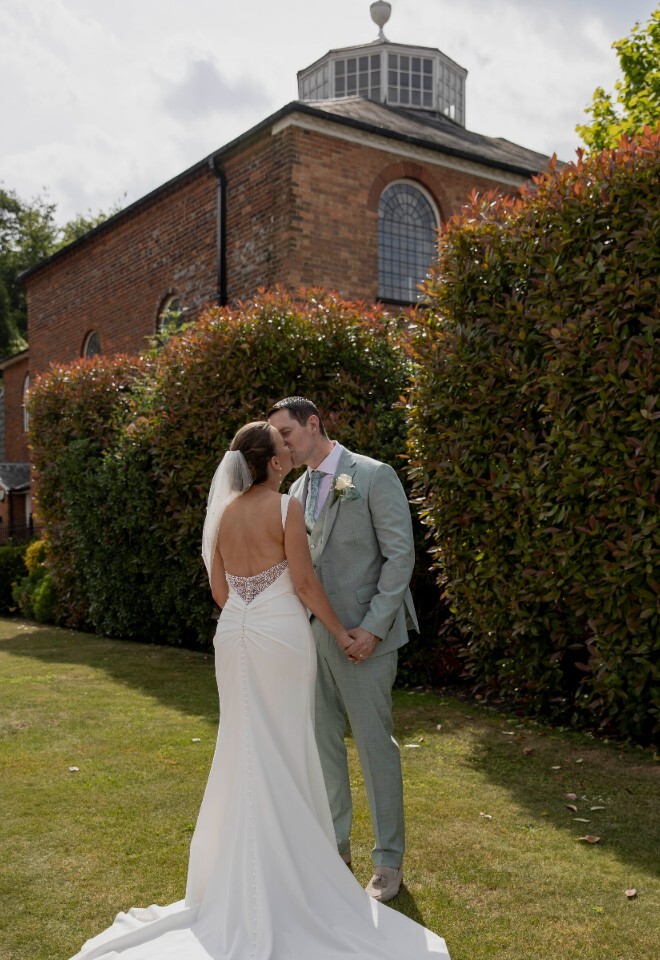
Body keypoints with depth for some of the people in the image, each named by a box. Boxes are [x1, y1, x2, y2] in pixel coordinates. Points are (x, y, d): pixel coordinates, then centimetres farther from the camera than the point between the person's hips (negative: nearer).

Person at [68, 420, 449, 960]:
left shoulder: (223, 511, 6)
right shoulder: (286, 506, -12)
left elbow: (219, 588, 10)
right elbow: (304, 582, -14)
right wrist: (340, 633, -3)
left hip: (233, 634, 6)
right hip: (281, 634, -6)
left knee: (243, 746, 15)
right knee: (284, 748, 5)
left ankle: (238, 870, 25)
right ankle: (290, 868, 17)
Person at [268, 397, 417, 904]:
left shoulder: (374, 476, -9)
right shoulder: (297, 490, 11)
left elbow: (401, 555, -12)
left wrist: (373, 627, -17)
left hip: (363, 635, -6)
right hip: (312, 633, 7)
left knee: (374, 744, 2)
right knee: (323, 743, 13)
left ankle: (388, 861, 17)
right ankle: (334, 844, 30)